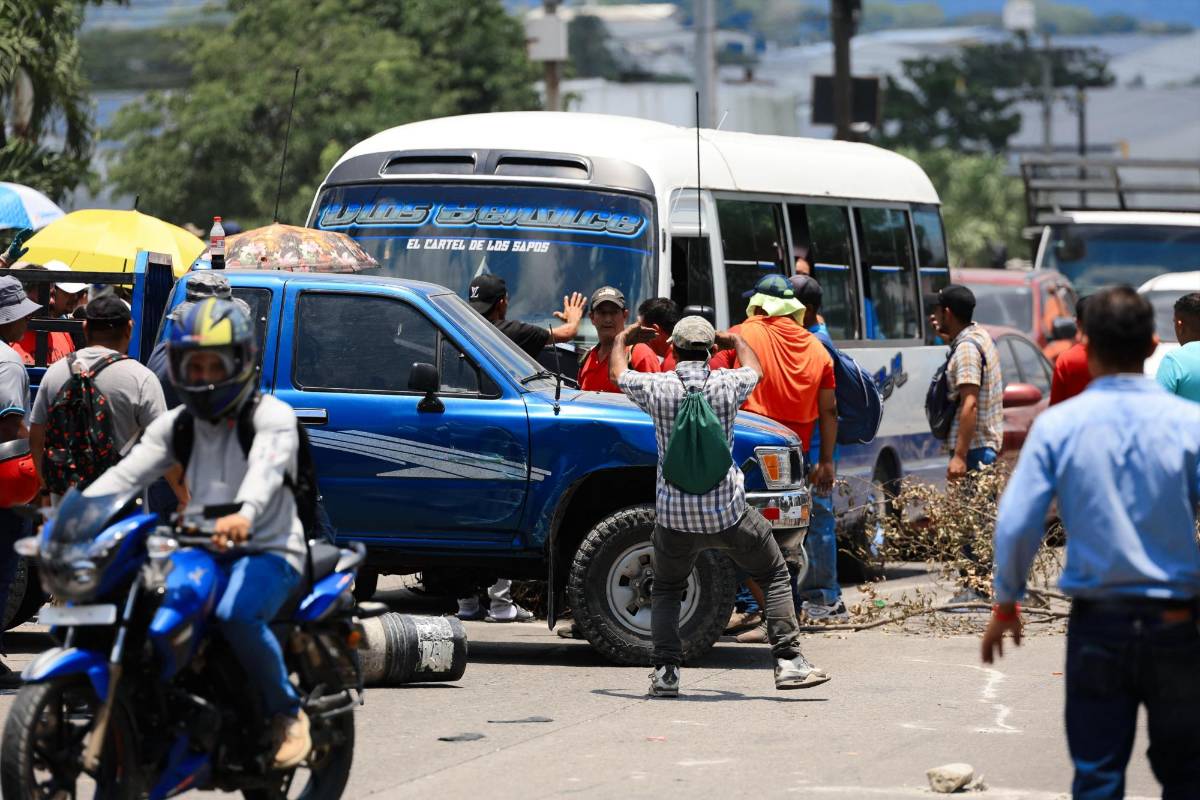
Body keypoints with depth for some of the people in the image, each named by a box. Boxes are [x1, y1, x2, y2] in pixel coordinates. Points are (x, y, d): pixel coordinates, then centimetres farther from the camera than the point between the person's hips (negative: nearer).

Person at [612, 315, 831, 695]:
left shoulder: (657, 387, -7)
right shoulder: (727, 385, -5)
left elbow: (617, 373, 16)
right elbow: (755, 369, 21)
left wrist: (623, 337, 36)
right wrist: (736, 341, 42)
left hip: (675, 516, 1)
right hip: (728, 512, -1)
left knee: (665, 591, 20)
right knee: (775, 577, 16)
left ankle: (665, 670, 5)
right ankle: (788, 661, 6)